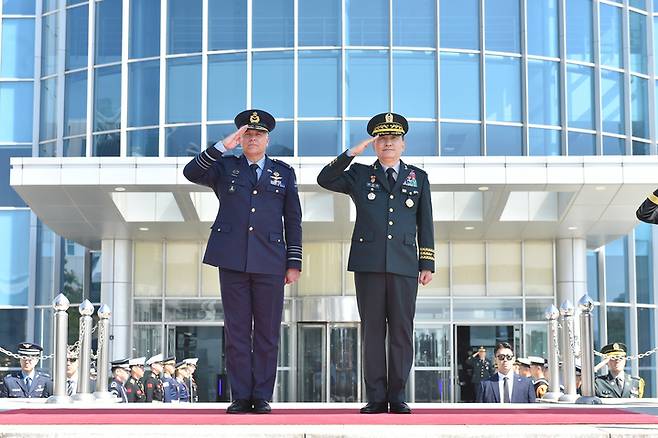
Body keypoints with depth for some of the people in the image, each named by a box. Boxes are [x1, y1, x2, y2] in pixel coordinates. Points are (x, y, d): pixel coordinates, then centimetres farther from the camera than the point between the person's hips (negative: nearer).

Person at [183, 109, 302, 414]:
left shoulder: (284, 173, 14)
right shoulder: (225, 167, 13)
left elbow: (293, 221, 11)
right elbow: (191, 173, -5)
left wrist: (294, 263, 4)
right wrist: (223, 146, -11)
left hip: (269, 262, 0)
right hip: (233, 260, 0)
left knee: (267, 332, 1)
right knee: (237, 331, 1)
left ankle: (262, 397, 7)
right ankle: (241, 397, 6)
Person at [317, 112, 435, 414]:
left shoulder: (418, 178, 16)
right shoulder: (360, 175, 15)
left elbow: (425, 225, 13)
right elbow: (324, 180, 2)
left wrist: (427, 264, 5)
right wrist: (351, 153, -3)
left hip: (404, 265, 1)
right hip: (368, 264, 0)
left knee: (401, 331, 0)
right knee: (372, 330, 0)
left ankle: (397, 398, 5)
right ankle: (376, 398, 3)